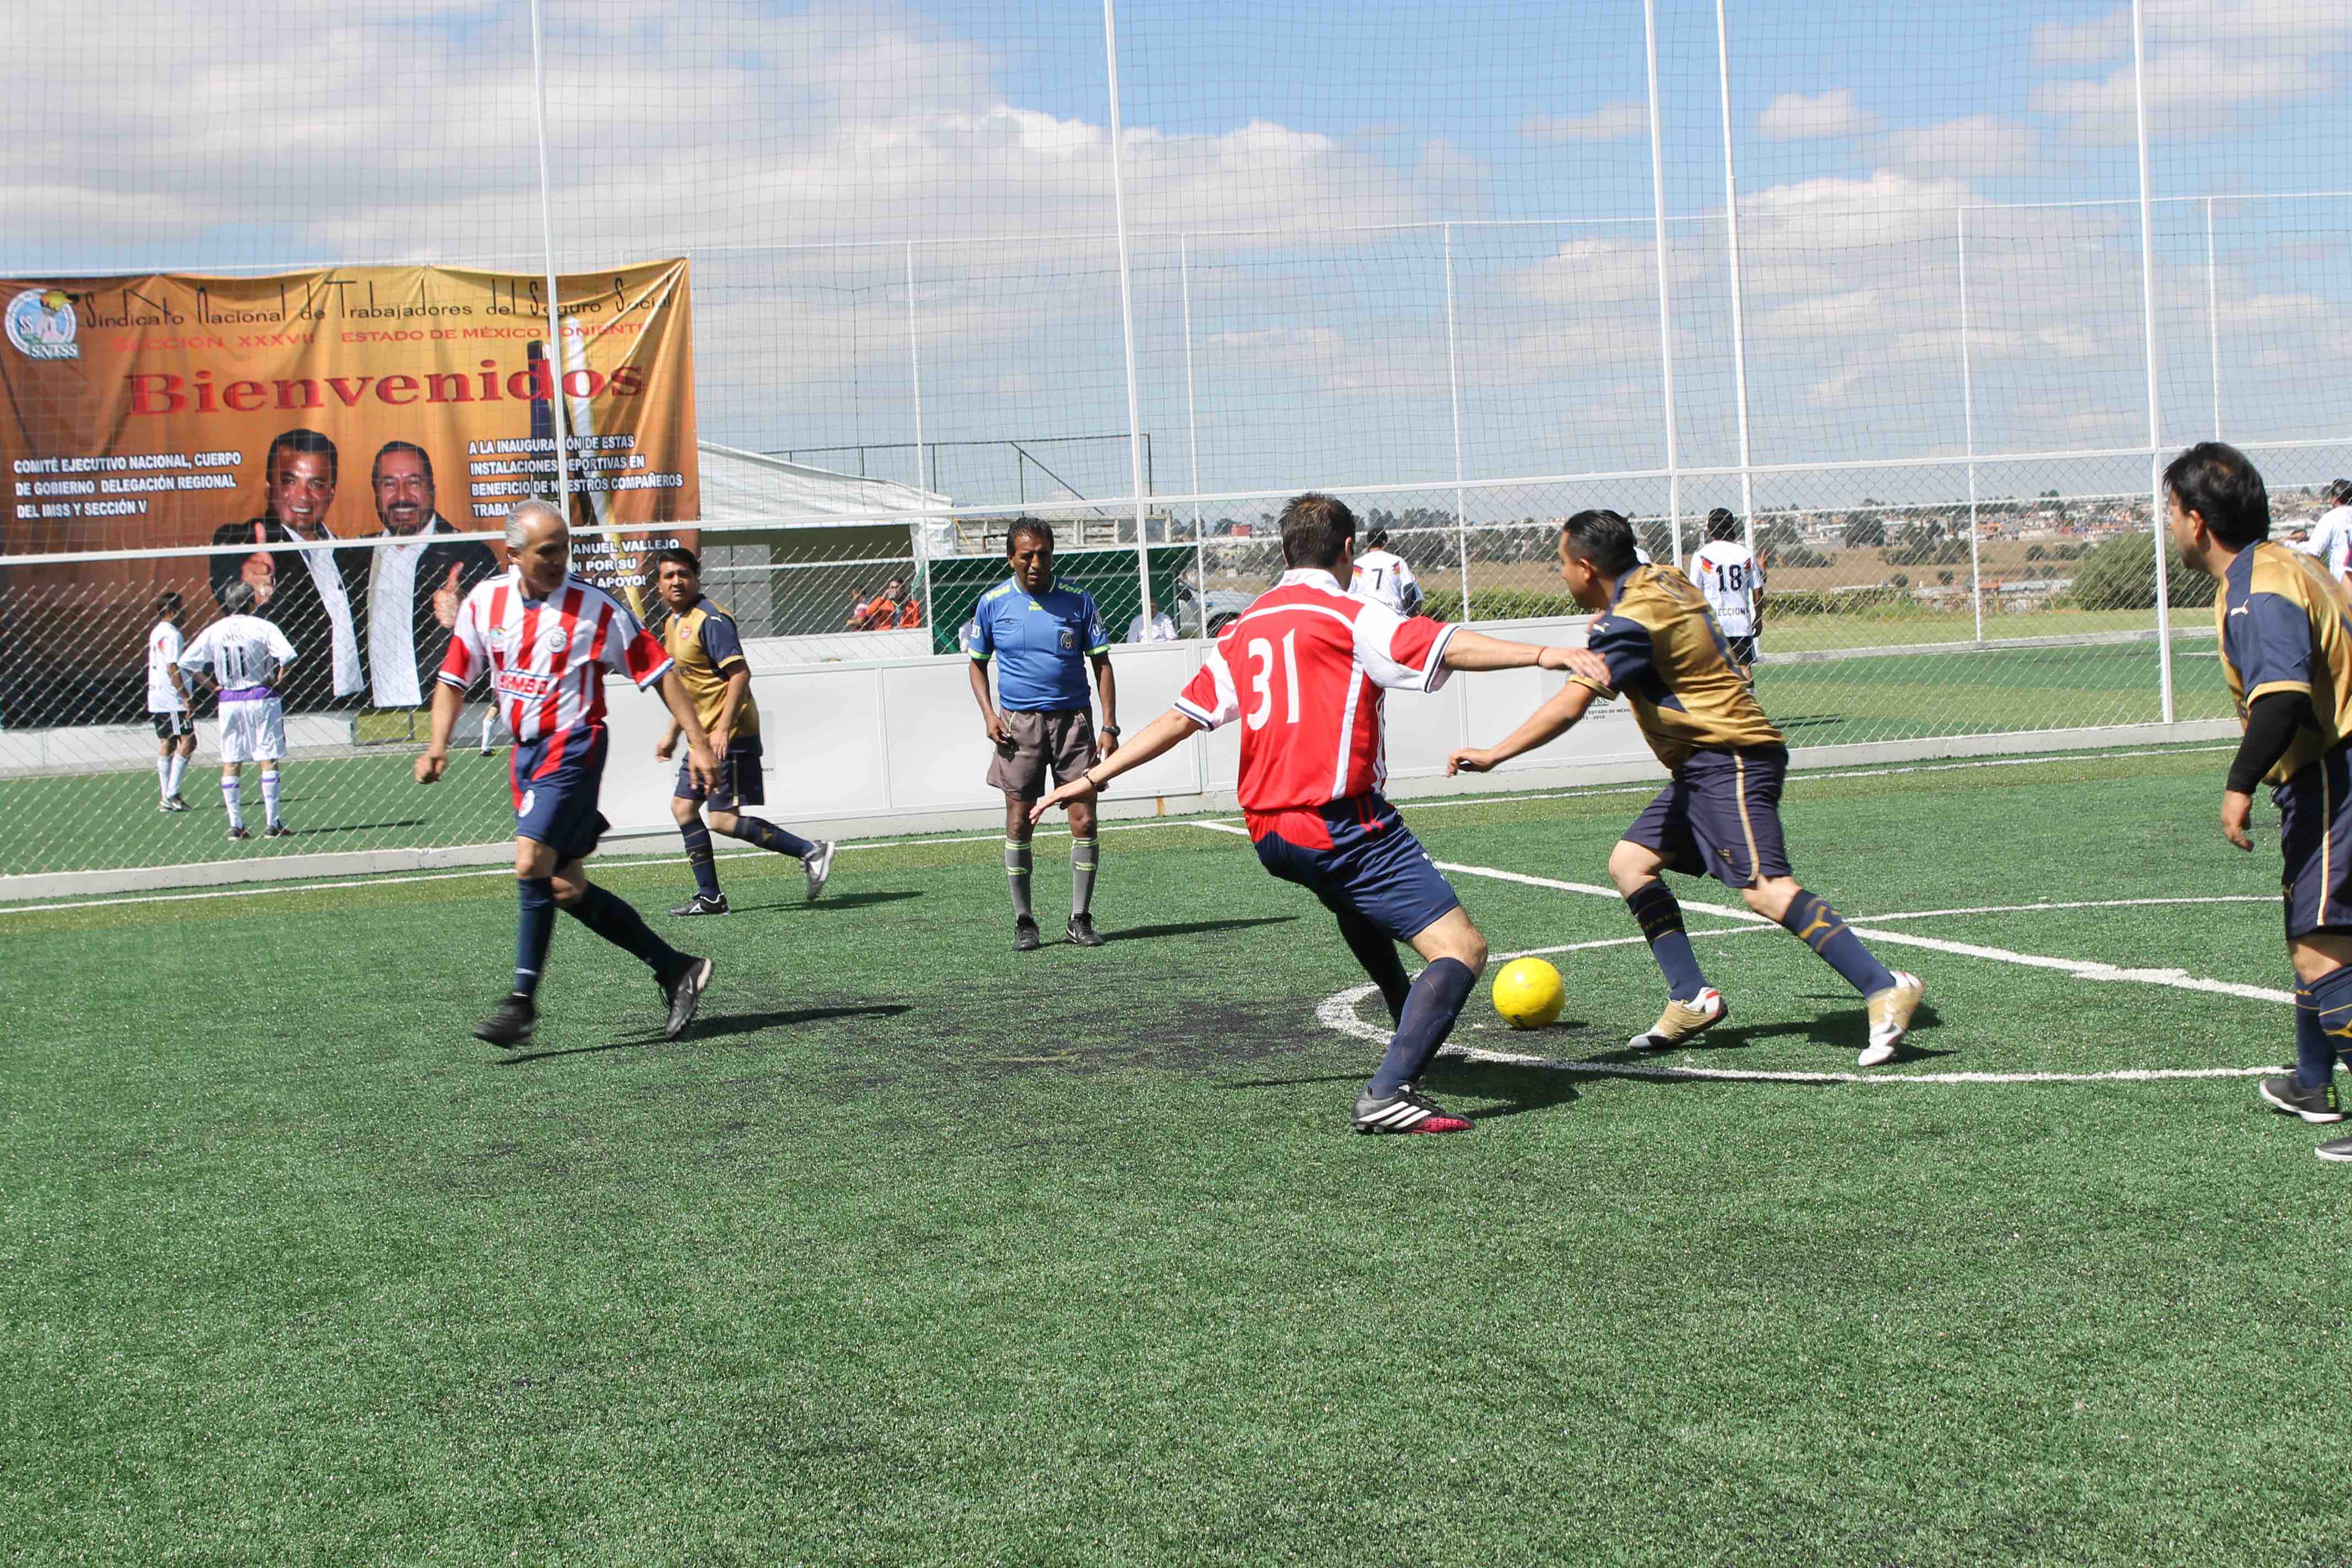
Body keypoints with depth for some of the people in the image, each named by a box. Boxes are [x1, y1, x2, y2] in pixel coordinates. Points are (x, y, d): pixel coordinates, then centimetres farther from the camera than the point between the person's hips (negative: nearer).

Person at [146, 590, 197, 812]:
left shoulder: (157, 632, 16)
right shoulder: (171, 635, -14)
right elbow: (172, 669, -20)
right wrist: (187, 698, -19)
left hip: (158, 700, 10)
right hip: (172, 701, -10)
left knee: (167, 744, 9)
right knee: (187, 741, -9)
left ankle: (167, 797, 9)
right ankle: (172, 794, -13)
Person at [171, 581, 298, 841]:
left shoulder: (213, 632, 3)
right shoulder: (263, 627, -8)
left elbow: (185, 661, 4)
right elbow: (287, 655, -21)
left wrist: (214, 684, 8)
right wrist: (278, 680, -6)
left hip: (229, 700, 3)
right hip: (261, 697, -3)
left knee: (231, 764, 8)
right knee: (269, 760, 1)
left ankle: (235, 825, 7)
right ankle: (273, 822, -1)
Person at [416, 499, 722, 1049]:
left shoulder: (595, 607, -9)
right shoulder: (484, 602, 3)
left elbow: (659, 671, -4)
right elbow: (454, 678, 13)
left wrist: (698, 743, -8)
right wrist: (438, 744, 0)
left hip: (573, 749, -6)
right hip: (525, 753, 6)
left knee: (531, 863, -20)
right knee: (565, 887, 6)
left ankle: (524, 1001, -12)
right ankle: (675, 969, 16)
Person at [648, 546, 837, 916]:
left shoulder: (710, 619, -14)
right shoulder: (675, 623, 16)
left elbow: (740, 673, -22)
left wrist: (723, 729, -27)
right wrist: (672, 733, 28)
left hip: (729, 736, -10)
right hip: (703, 736, 10)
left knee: (724, 820, -12)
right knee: (683, 806, 10)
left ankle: (810, 851, -8)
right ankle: (710, 897, 15)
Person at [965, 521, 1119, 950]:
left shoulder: (1078, 601, 1)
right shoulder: (992, 603, 2)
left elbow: (1101, 663, 4)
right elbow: (978, 663, 13)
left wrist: (1110, 725, -3)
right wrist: (988, 714, -3)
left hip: (1073, 720, 0)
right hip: (1019, 723, 0)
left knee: (1084, 822, -4)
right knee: (1018, 823, -1)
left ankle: (1079, 919, 7)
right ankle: (1023, 922, 9)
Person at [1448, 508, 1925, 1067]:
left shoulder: (1631, 620, -17)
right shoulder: (1663, 580, 11)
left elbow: (1569, 707, -24)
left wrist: (1495, 754, -20)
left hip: (1730, 760, -10)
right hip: (1703, 769, 10)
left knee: (1765, 890, -21)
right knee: (1630, 862, 8)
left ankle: (1887, 990, -22)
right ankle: (1692, 999, 4)